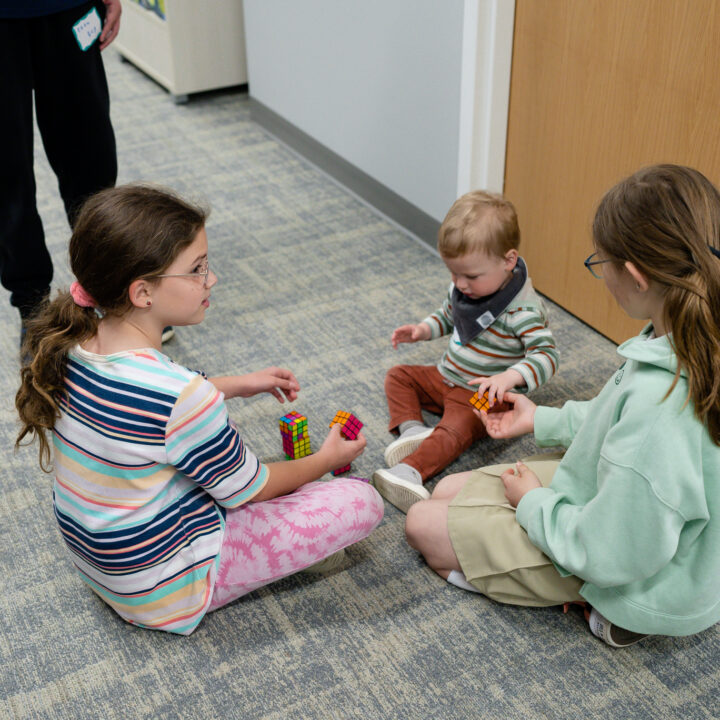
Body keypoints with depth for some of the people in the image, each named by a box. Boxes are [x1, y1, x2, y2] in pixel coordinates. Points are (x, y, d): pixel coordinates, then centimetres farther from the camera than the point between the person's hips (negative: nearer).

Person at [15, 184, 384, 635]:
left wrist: (237, 385, 14)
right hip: (164, 589, -8)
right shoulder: (182, 398, -34)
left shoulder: (70, 343, -11)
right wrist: (328, 459, 3)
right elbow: (247, 491, -15)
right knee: (362, 500, -9)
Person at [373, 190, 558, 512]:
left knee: (455, 430, -31)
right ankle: (411, 428, -13)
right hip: (445, 377, 9)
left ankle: (410, 470, -48)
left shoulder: (522, 310, -26)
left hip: (484, 394, -9)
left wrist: (510, 377, -46)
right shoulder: (464, 287, -1)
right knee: (398, 375, 7)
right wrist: (423, 329, -1)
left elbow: (546, 354, -30)